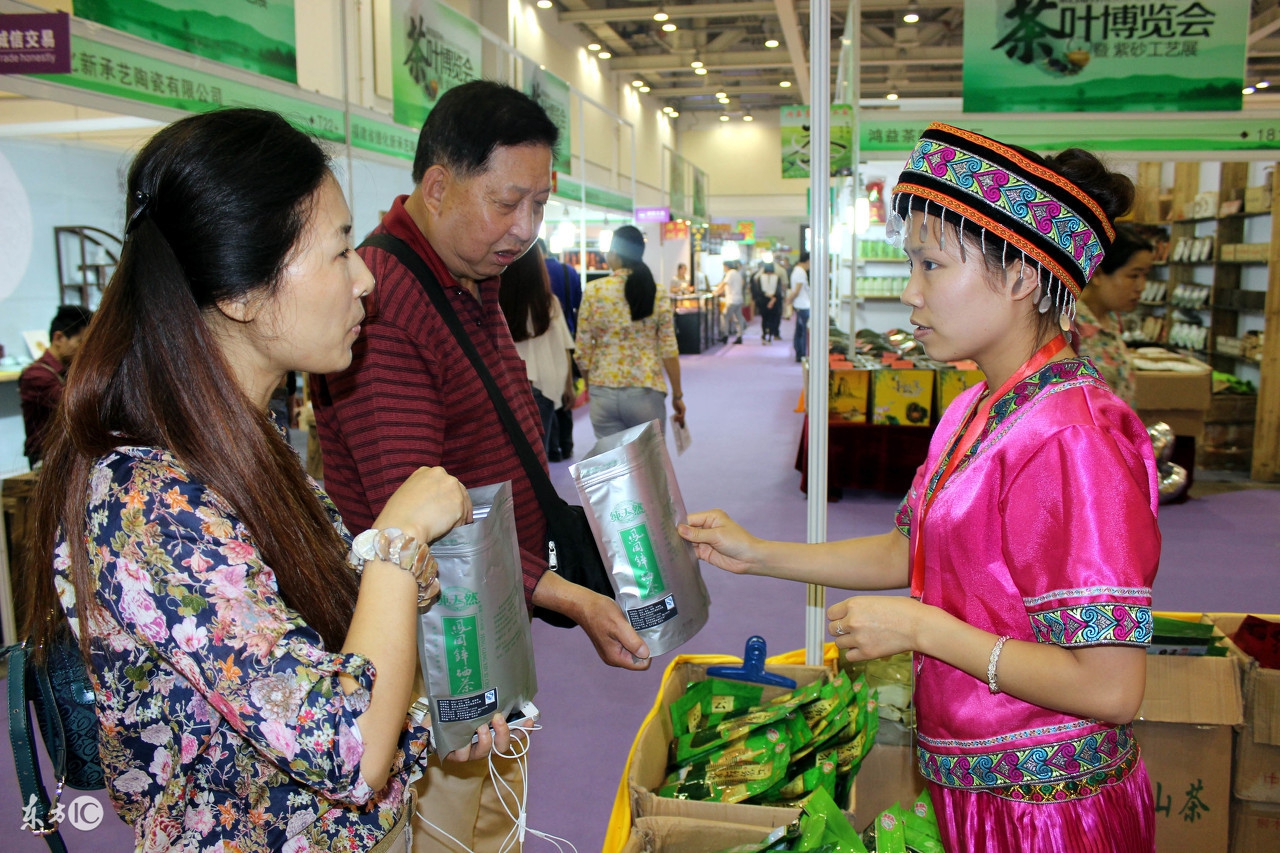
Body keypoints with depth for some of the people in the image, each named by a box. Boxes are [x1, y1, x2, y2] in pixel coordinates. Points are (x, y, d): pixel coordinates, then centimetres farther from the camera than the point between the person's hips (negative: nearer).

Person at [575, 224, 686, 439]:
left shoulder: (593, 290, -2)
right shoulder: (657, 293, -1)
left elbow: (582, 350, -1)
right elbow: (669, 351, -3)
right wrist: (677, 395, 7)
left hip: (603, 392, 0)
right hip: (645, 392, 0)